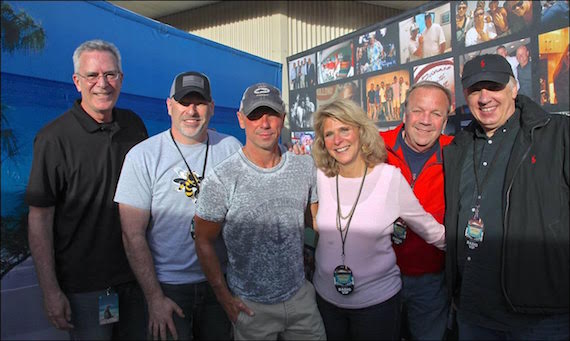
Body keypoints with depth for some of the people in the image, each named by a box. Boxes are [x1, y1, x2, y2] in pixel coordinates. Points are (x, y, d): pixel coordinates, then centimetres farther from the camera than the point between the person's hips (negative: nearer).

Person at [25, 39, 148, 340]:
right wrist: (50, 291, -13)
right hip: (84, 285, -5)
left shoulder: (135, 125, 1)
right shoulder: (54, 138, -14)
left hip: (135, 275, 5)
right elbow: (40, 217, -12)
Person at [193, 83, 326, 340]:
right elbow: (204, 242, -8)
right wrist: (224, 297, -8)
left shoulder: (305, 166, -3)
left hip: (301, 295, 4)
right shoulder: (222, 179, -16)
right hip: (251, 306, -3)